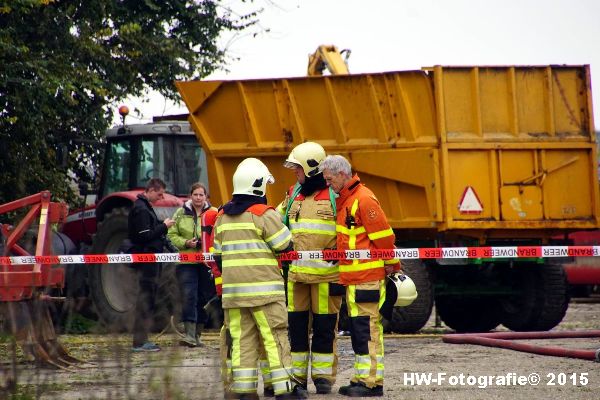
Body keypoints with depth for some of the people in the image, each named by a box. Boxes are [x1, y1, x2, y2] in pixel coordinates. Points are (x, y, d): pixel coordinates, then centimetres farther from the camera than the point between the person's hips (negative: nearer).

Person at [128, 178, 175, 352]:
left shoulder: (146, 207, 19)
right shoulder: (141, 209, -13)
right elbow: (145, 236, -20)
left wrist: (162, 226, 7)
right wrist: (164, 226, -12)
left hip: (150, 261, 11)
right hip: (146, 260, -11)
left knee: (148, 299, 12)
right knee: (145, 299, -9)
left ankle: (142, 339, 16)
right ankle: (140, 342, -8)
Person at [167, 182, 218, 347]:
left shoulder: (214, 214, 5)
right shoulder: (181, 213, 7)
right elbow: (172, 235, 6)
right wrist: (186, 243, -10)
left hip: (207, 262, 1)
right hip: (187, 261, -1)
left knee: (204, 298, 6)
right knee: (188, 296, -12)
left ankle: (197, 335, 17)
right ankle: (189, 334, -16)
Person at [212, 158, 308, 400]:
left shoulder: (222, 217, 12)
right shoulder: (263, 214, -9)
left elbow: (218, 255, 16)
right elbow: (286, 246, -7)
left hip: (232, 289, 6)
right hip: (263, 287, -6)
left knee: (241, 339, 6)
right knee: (275, 337, -2)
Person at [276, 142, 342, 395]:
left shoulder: (335, 195, -1)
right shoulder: (294, 194, 16)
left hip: (326, 273, -5)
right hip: (296, 272, 5)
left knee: (325, 326, -1)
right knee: (296, 324, 6)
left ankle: (324, 376, 5)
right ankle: (297, 375, 12)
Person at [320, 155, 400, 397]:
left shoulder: (363, 200, -15)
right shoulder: (344, 200, 17)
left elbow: (383, 236, -15)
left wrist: (391, 265, -8)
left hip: (367, 277, -10)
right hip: (352, 277, 10)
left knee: (367, 330, -8)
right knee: (357, 329, 13)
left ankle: (372, 382, -6)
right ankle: (361, 379, 19)